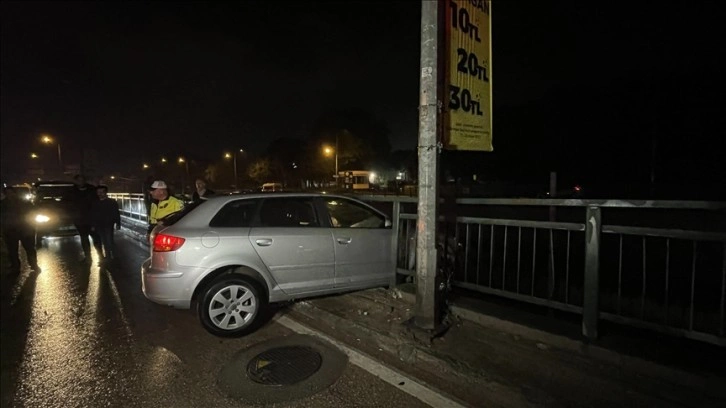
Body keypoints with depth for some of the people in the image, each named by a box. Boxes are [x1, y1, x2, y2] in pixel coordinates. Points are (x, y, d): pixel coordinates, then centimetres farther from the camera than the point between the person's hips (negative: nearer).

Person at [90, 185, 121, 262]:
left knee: (109, 241, -8)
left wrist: (118, 224, -10)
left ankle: (113, 256, 7)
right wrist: (93, 225, 10)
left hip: (109, 225, -4)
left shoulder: (112, 202, -3)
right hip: (99, 226, 4)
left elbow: (116, 214, -5)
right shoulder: (95, 203, 8)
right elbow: (92, 215, 13)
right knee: (104, 242, 9)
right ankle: (107, 256, 18)